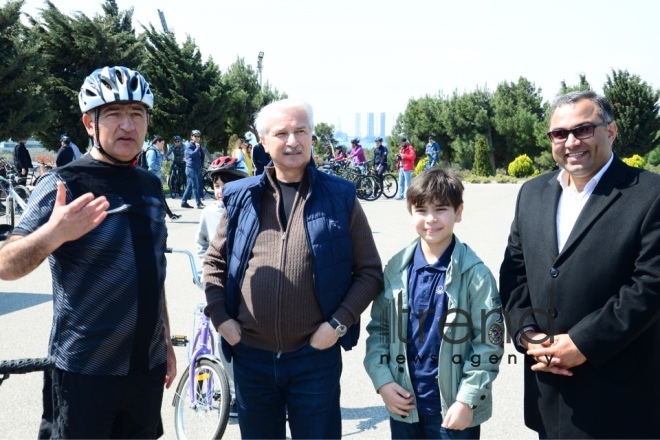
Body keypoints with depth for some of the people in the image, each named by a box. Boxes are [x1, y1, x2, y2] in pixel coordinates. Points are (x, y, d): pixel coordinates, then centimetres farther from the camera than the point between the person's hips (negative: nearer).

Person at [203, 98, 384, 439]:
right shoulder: (240, 197, 2)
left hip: (315, 356, -2)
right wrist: (219, 316, 1)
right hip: (250, 355, 3)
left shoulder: (340, 197, -4)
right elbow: (215, 261, 12)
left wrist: (339, 323, -11)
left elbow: (370, 271, -2)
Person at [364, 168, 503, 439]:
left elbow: (489, 342, -10)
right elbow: (378, 328, 6)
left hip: (454, 407, -3)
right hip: (403, 403, 3)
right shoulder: (396, 268, 0)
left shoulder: (475, 274, -10)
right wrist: (382, 381, -4)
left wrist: (467, 400, -13)